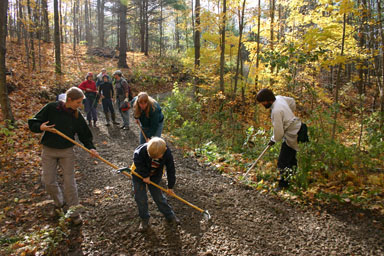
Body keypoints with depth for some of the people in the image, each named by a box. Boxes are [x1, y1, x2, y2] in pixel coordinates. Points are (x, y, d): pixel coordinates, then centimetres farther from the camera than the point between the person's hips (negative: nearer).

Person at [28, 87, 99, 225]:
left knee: (69, 182, 2)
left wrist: (90, 147, -16)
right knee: (48, 181, 5)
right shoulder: (51, 108, -12)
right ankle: (60, 203, 34)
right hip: (49, 151, 0)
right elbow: (32, 123, -6)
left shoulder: (77, 115, -6)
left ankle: (74, 213, 16)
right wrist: (41, 127, -28)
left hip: (67, 151, 0)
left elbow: (85, 134, 1)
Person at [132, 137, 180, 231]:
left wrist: (170, 187, -4)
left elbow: (170, 170, -12)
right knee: (140, 198, 2)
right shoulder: (143, 149, -34)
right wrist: (145, 175, -18)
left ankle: (169, 216, 25)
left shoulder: (167, 154, -26)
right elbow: (137, 161, -19)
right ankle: (144, 219, 21)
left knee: (158, 196, 7)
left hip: (155, 177, 1)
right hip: (139, 175, -1)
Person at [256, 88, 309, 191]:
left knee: (283, 163, -4)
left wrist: (273, 140, -5)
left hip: (292, 136, -10)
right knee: (291, 158, 25)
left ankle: (283, 184, 9)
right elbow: (292, 101, 20)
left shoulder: (276, 111, -29)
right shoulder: (279, 98, -1)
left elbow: (279, 132, -24)